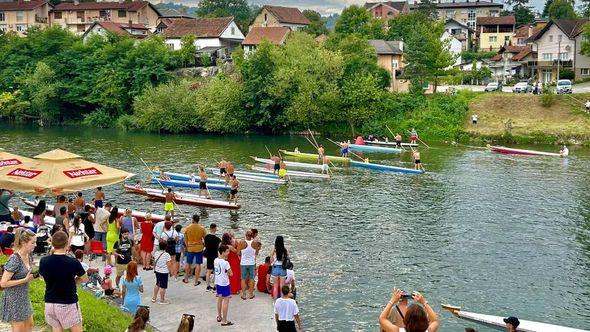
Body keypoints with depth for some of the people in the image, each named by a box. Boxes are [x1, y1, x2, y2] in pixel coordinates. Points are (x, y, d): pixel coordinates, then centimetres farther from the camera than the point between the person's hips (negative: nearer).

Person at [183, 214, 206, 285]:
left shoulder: (188, 228, -5)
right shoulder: (202, 228, -8)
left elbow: (185, 239, 3)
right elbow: (205, 239, -1)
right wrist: (203, 244, 18)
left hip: (190, 248, 1)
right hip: (199, 248, -1)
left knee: (188, 263, 18)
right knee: (198, 264, 4)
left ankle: (186, 279, 29)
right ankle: (196, 281, 6)